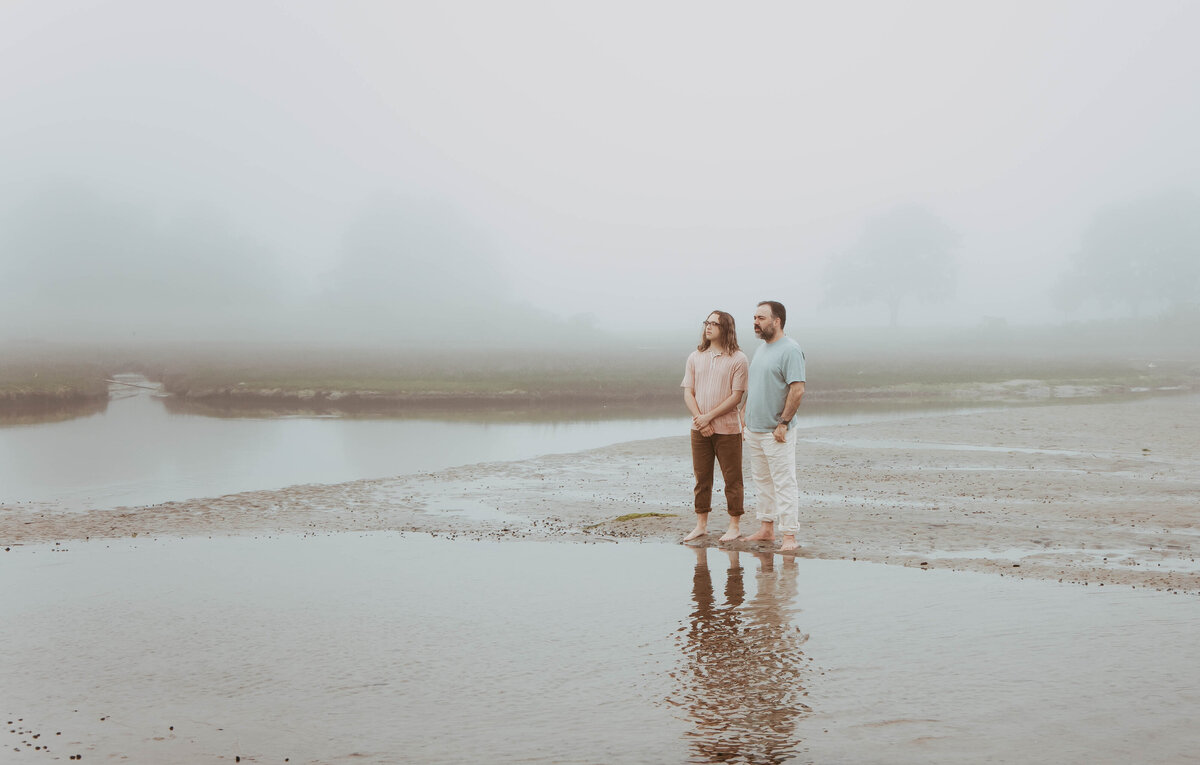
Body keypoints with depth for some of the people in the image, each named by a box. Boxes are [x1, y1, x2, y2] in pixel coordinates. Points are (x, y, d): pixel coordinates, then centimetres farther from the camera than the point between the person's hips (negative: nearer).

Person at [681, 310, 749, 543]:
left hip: (727, 429, -4)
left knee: (732, 479, 2)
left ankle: (734, 526, 12)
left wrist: (709, 417, -14)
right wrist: (699, 419, -10)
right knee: (701, 477, 9)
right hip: (699, 429, 4)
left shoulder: (738, 359, -5)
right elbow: (688, 393, 5)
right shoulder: (695, 357, 8)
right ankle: (701, 524, 19)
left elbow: (736, 396, -10)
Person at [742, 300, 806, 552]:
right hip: (754, 429, 9)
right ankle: (767, 529, 23)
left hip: (776, 432, -9)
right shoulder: (761, 350, 15)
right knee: (762, 481, 14)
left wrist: (783, 423, -20)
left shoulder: (790, 350, -13)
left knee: (784, 483, -5)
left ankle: (789, 536, -2)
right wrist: (744, 417, 15)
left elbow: (798, 389, -19)